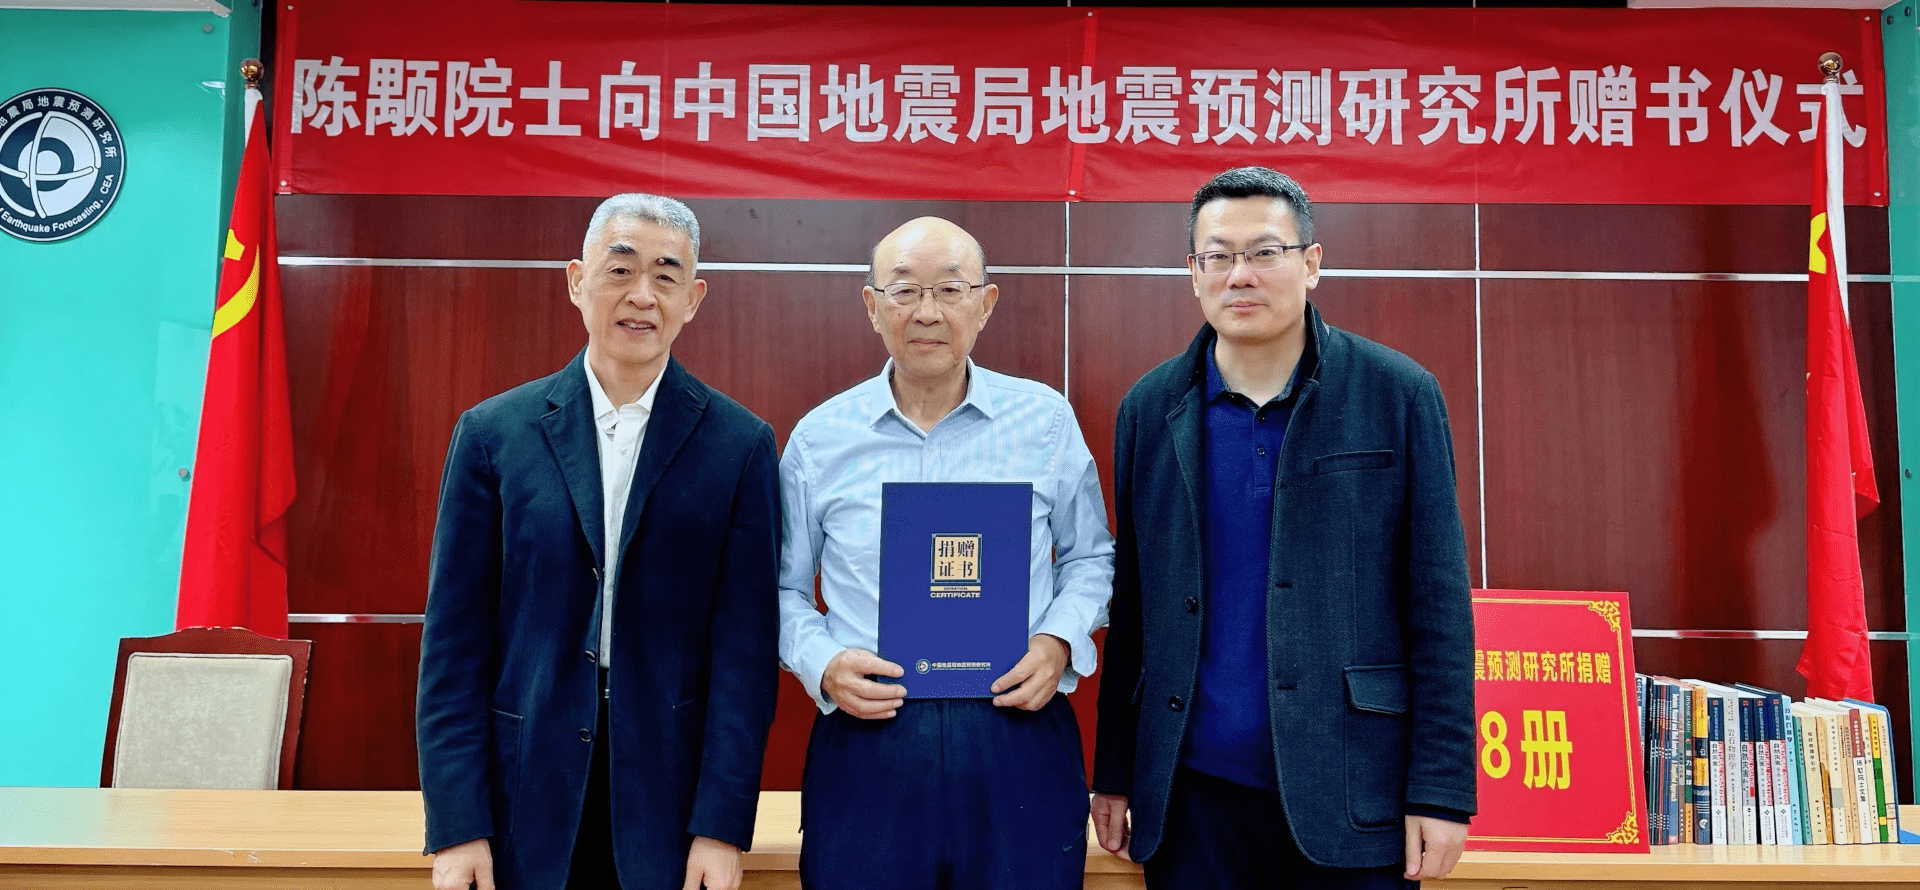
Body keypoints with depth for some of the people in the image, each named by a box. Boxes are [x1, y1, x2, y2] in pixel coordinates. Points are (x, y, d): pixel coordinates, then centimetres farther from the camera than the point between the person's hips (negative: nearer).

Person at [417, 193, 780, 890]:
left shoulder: (740, 445, -2)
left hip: (672, 802, -1)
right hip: (525, 802, 1)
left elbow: (747, 643, -4)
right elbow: (453, 641, 0)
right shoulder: (492, 434, 1)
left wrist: (722, 828, -9)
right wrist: (455, 827, -5)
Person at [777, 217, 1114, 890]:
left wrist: (1060, 641, -5)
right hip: (866, 741, 0)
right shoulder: (820, 438, 3)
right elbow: (783, 588, 10)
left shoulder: (1045, 419, 2)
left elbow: (1089, 557, 12)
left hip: (1019, 732, 0)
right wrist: (822, 663, -8)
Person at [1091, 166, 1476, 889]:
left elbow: (1438, 604, -3)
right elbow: (1132, 606, 9)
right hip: (1192, 795, 2)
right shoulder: (1151, 409, 5)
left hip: (1348, 796, -2)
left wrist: (1441, 792, -7)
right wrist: (1114, 772, 9)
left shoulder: (1400, 395, -2)